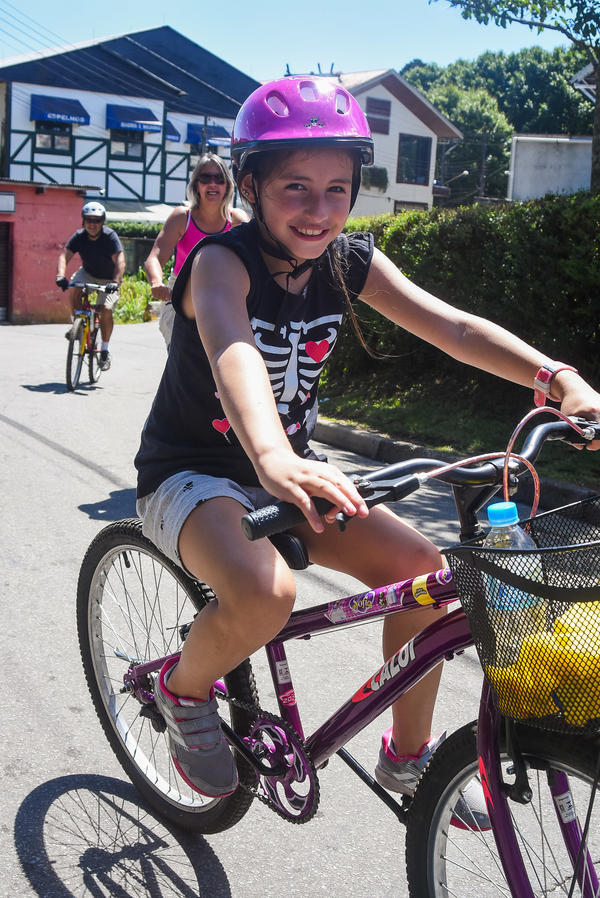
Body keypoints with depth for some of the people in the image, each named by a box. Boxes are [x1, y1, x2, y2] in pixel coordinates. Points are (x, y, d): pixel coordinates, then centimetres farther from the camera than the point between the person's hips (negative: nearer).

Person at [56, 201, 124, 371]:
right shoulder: (79, 236, -14)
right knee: (74, 288, -30)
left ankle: (105, 350, -5)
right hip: (88, 274, 3)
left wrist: (116, 281, -49)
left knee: (105, 309, -22)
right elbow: (64, 255, -23)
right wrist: (60, 276, -42)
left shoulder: (110, 236, -23)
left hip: (108, 279, -3)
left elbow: (120, 260, -33)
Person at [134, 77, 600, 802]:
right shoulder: (222, 261, -22)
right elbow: (232, 350, -44)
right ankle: (183, 687, 0)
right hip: (190, 473, -5)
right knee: (264, 593, -35)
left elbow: (451, 326, -16)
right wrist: (273, 458, -64)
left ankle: (408, 757, 11)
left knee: (422, 568, -11)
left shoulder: (348, 262, -5)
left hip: (282, 471, 6)